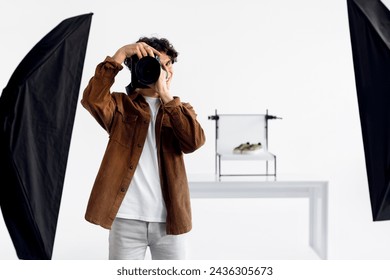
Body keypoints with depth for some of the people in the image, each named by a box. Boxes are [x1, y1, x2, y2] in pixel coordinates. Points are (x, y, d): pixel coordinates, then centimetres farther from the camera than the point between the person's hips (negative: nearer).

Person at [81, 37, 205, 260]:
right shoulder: (122, 105, 6)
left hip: (169, 219, 2)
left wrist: (165, 95, -12)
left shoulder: (181, 110, 12)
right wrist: (121, 54, -15)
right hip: (127, 220, -2)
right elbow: (92, 99, -17)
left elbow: (194, 141, -9)